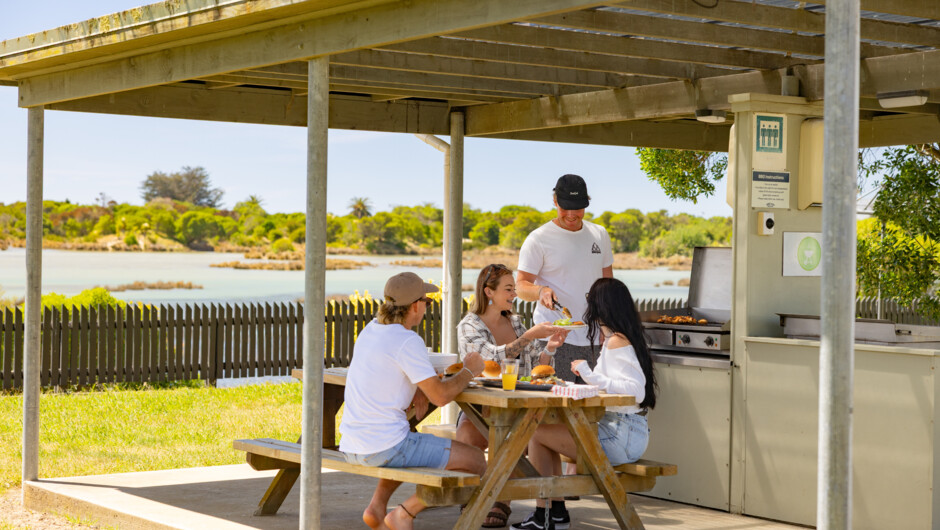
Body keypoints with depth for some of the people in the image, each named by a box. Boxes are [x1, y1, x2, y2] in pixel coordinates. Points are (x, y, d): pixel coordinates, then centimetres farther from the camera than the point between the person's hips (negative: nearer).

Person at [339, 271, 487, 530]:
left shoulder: (370, 329, 10)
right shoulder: (408, 341, -16)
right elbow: (441, 396, -17)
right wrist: (469, 370, 1)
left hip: (351, 446, 9)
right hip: (383, 447, -9)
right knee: (476, 461, -1)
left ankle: (377, 506, 21)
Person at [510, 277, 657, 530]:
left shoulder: (616, 342, -16)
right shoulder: (619, 339, 14)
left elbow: (636, 390, -24)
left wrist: (591, 376, -22)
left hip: (621, 438, -10)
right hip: (620, 430, 10)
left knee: (537, 433, -6)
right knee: (548, 428, 21)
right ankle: (555, 509, 18)